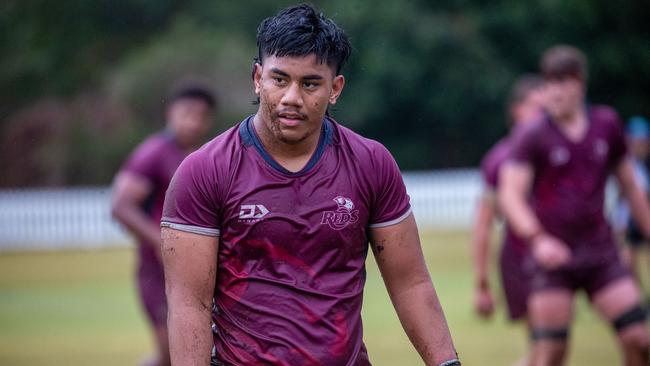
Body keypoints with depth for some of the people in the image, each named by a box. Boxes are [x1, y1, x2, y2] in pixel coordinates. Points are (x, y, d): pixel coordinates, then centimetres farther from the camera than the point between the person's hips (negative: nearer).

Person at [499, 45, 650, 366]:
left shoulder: (607, 125, 8)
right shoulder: (532, 137, -5)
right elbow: (510, 194, -14)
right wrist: (537, 239, -29)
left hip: (601, 252, 3)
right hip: (552, 255, -3)